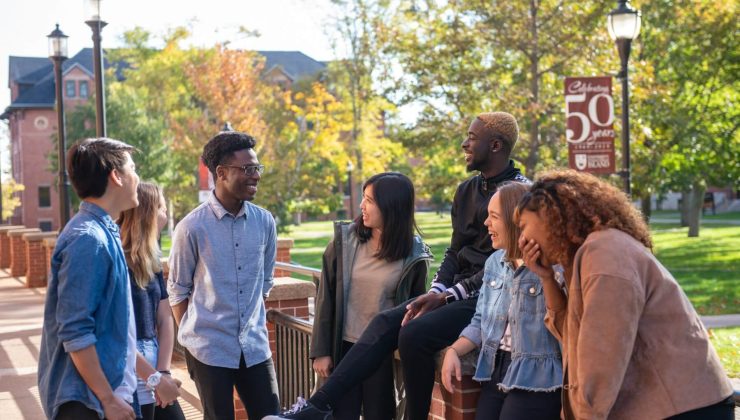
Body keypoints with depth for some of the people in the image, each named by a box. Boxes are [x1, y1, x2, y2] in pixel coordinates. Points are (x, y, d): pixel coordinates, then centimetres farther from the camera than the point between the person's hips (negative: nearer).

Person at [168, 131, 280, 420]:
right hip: (209, 349, -4)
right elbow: (178, 290, -1)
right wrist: (193, 335, 3)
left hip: (255, 347, 4)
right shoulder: (193, 227, -11)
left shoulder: (265, 222, 1)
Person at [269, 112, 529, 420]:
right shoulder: (467, 191, 15)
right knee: (386, 322, -11)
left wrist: (449, 296, -15)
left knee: (415, 334, -27)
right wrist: (436, 291, -2)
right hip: (457, 291, 8)